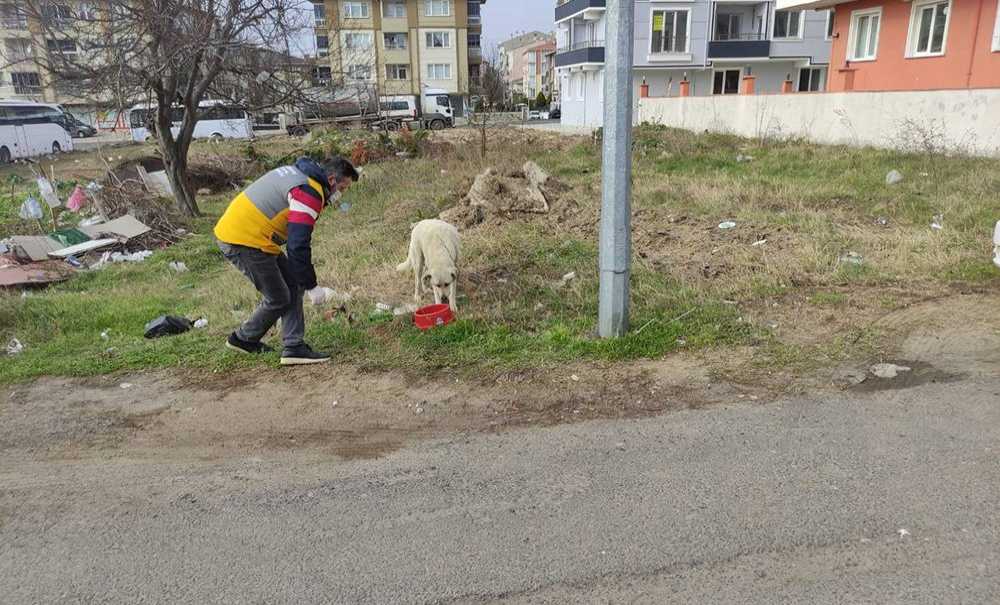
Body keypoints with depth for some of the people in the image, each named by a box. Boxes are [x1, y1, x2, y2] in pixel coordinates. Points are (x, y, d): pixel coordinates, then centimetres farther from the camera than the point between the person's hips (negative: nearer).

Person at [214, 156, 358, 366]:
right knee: (279, 300, 3)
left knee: (293, 285, 9)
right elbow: (298, 246, -21)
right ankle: (243, 339, 25)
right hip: (245, 242, -10)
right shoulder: (309, 192, -18)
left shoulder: (299, 173, 12)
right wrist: (311, 287, -12)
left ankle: (294, 347, 8)